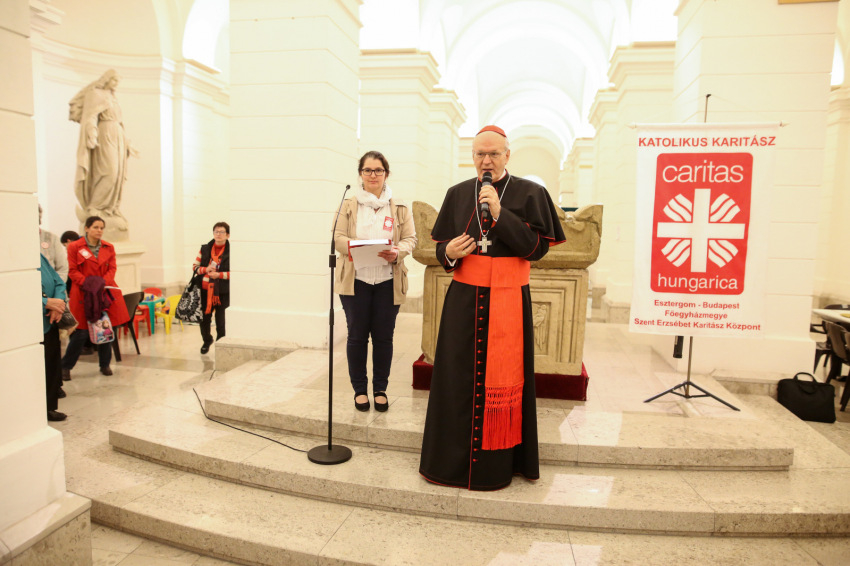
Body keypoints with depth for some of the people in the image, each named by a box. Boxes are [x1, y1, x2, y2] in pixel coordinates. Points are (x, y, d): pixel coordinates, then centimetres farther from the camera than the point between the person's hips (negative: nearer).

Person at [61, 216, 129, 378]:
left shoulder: (109, 247, 10)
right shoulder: (74, 247, -1)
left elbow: (112, 268, 7)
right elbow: (73, 271, -2)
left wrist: (103, 282, -10)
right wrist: (87, 283, -16)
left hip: (105, 293, 4)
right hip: (83, 294, -3)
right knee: (81, 332, -3)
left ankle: (105, 364, 21)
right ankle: (65, 367, 14)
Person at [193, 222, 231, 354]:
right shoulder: (205, 249, 8)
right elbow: (195, 266, 11)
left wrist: (219, 274, -17)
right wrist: (206, 269, -9)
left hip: (223, 292, -4)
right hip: (205, 290, 4)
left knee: (221, 322, 0)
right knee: (204, 318, 13)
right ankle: (207, 340, 38)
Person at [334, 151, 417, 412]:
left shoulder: (400, 207, 9)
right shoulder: (348, 205, 6)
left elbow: (410, 238, 3)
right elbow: (338, 238, -1)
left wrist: (397, 252, -18)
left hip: (388, 281, 1)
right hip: (355, 280, 0)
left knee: (383, 337, 7)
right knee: (357, 336, 7)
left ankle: (380, 388, 21)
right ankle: (360, 389, 21)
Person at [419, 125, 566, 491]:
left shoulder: (529, 194, 1)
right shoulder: (458, 194, 10)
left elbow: (537, 248, -8)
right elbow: (442, 245, 12)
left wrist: (500, 214, -16)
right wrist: (449, 252, -12)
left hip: (508, 301, -2)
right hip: (464, 300, 3)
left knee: (501, 380, 2)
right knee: (457, 377, 6)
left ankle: (495, 464, 17)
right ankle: (451, 458, 22)